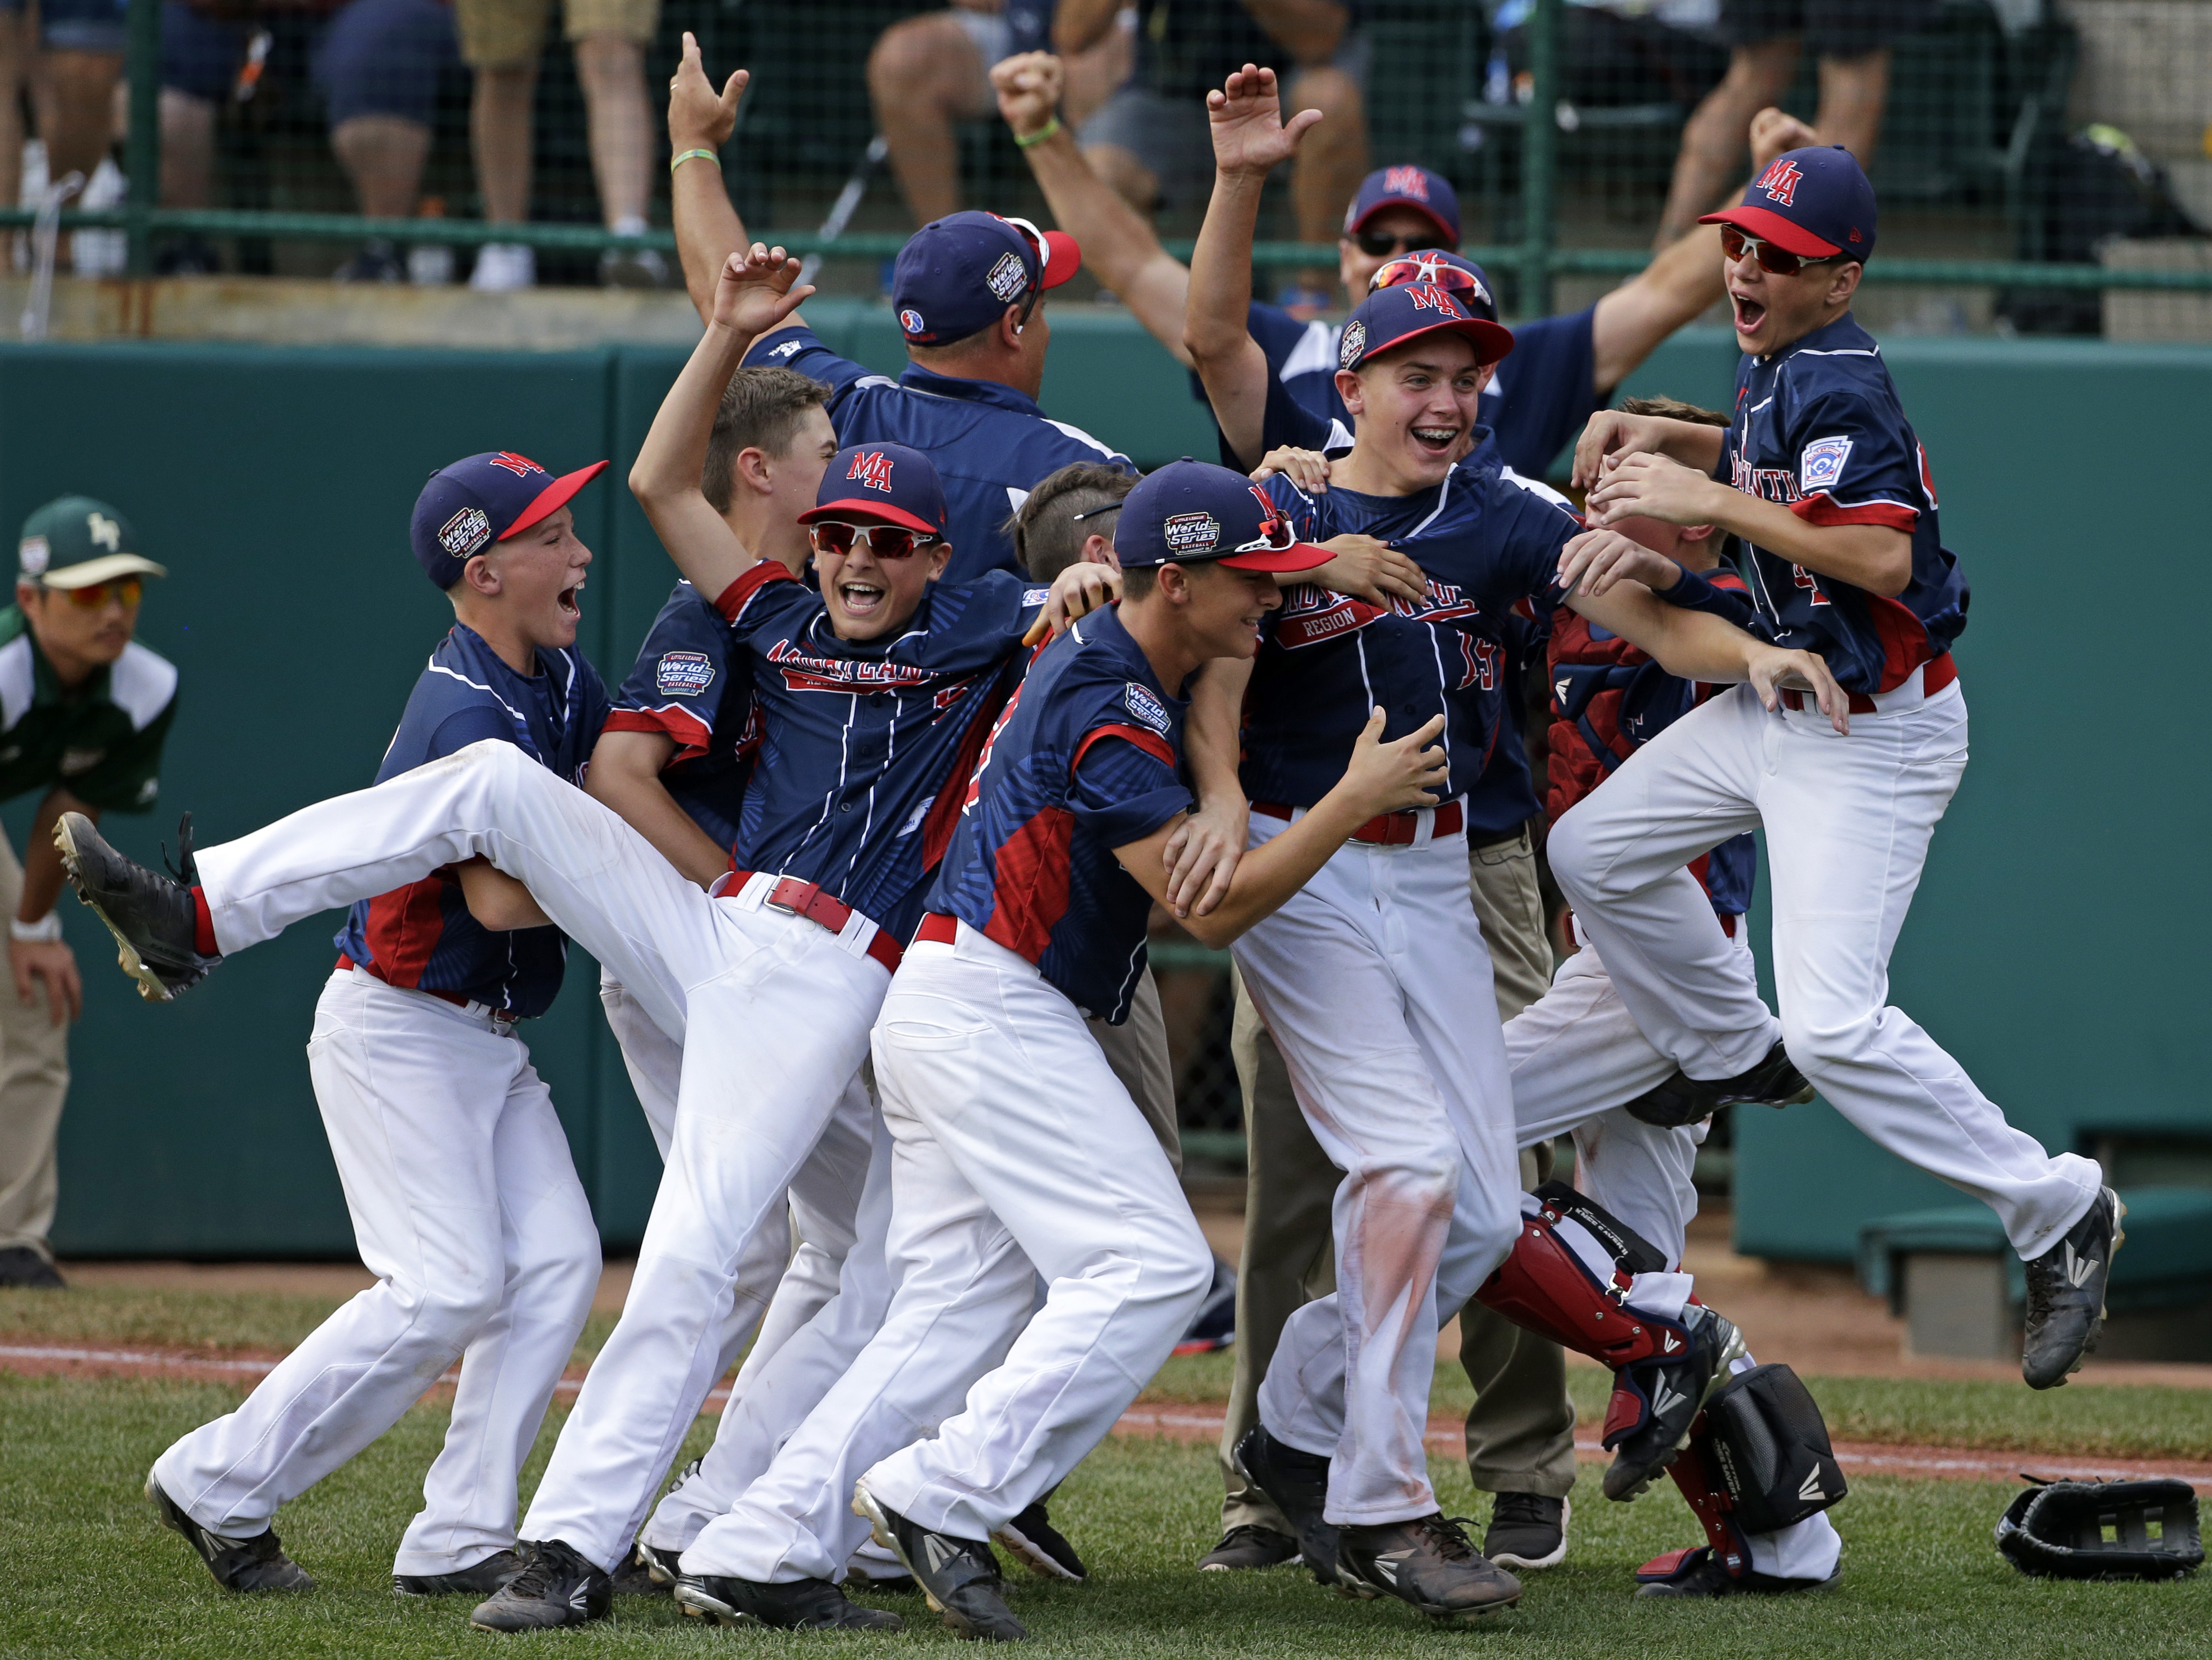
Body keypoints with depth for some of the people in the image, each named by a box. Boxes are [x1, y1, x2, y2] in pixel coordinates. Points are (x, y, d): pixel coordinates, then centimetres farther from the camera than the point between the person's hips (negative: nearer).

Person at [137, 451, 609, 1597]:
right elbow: (501, 897, -31)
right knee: (450, 1285, -15)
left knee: (555, 1264, -3)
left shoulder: (561, 683, 9)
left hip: (488, 1045, 9)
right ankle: (220, 1488, -4)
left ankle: (457, 1543, -4)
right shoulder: (466, 715, -22)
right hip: (398, 1028, -9)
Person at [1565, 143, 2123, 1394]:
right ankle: (1723, 1055, 34)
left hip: (1875, 735, -10)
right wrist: (1664, 441, 12)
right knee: (1594, 853, 16)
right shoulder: (1781, 366, 7)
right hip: (1780, 709, 10)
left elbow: (1884, 553, -33)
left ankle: (2057, 1210, -8)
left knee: (1836, 1026, -17)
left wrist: (1710, 500, -29)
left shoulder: (1838, 385, -22)